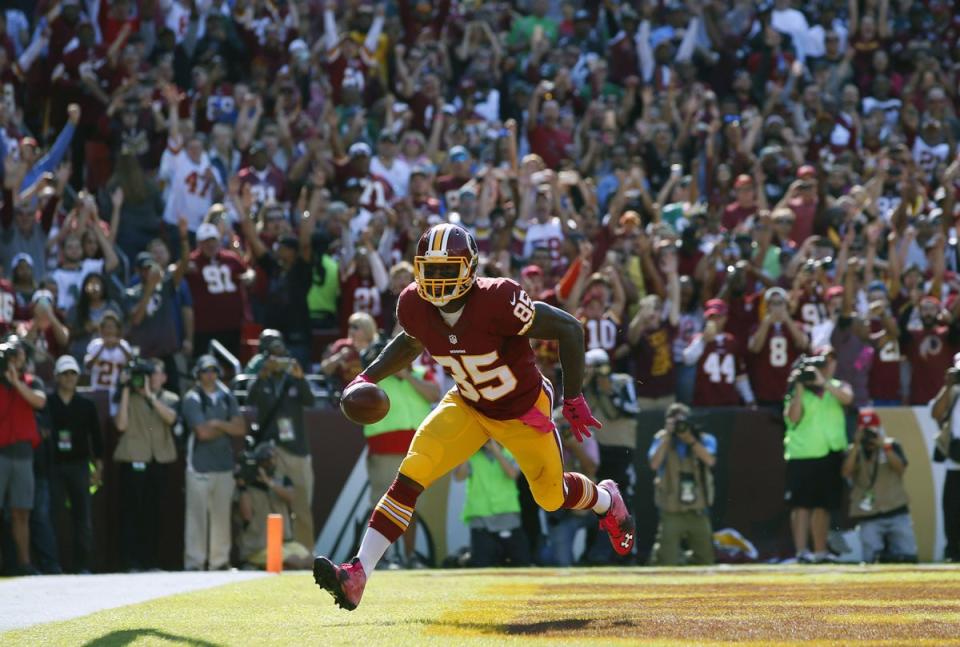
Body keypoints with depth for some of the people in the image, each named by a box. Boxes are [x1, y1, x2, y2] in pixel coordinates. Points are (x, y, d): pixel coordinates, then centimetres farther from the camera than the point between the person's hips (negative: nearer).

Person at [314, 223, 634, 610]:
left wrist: (573, 398, -24)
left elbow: (568, 328, -27)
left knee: (551, 497, 14)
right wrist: (369, 377, -6)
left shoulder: (496, 302, -36)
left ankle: (606, 500, 51)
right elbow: (410, 343, 8)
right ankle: (357, 574, -17)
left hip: (525, 411, -3)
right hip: (467, 407, 3)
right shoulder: (415, 307, -19)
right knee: (410, 475, -16)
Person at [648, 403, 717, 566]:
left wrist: (689, 438, -17)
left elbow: (710, 460, -16)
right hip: (671, 514, -2)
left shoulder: (705, 440, 4)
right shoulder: (662, 440, 2)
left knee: (706, 561, 12)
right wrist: (668, 436, -14)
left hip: (698, 514, 2)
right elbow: (654, 464, -14)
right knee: (666, 562, -14)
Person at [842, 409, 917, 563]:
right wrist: (857, 445, -17)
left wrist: (884, 446, -19)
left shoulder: (891, 445, 6)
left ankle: (890, 552, 23)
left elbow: (900, 468, -10)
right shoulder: (853, 451, 6)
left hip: (896, 511, 0)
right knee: (871, 559, -13)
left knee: (908, 555, -5)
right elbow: (846, 473, -12)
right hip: (869, 517, 0)